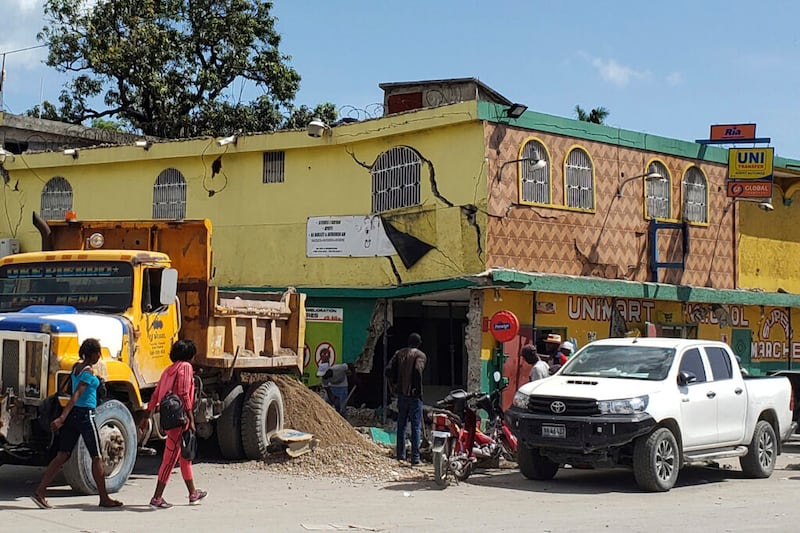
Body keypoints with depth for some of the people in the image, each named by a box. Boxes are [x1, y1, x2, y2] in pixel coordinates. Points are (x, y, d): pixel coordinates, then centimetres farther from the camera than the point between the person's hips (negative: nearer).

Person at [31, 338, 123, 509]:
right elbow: (76, 395, -23)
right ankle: (104, 498, 10)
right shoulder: (89, 371, -15)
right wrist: (62, 418, -29)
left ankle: (40, 492, -4)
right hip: (85, 414, -8)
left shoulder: (77, 366, 11)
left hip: (72, 414, 8)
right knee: (97, 457, 3)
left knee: (63, 455, 5)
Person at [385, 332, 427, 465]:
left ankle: (400, 454, 18)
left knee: (401, 425, 14)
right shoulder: (420, 355, -6)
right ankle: (415, 457, -3)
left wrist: (394, 385, 7)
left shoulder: (399, 353, 8)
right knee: (416, 426, -1)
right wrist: (418, 389, -15)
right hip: (414, 395, -4)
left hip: (401, 393, 4)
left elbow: (389, 370, -1)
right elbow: (418, 370, -24)